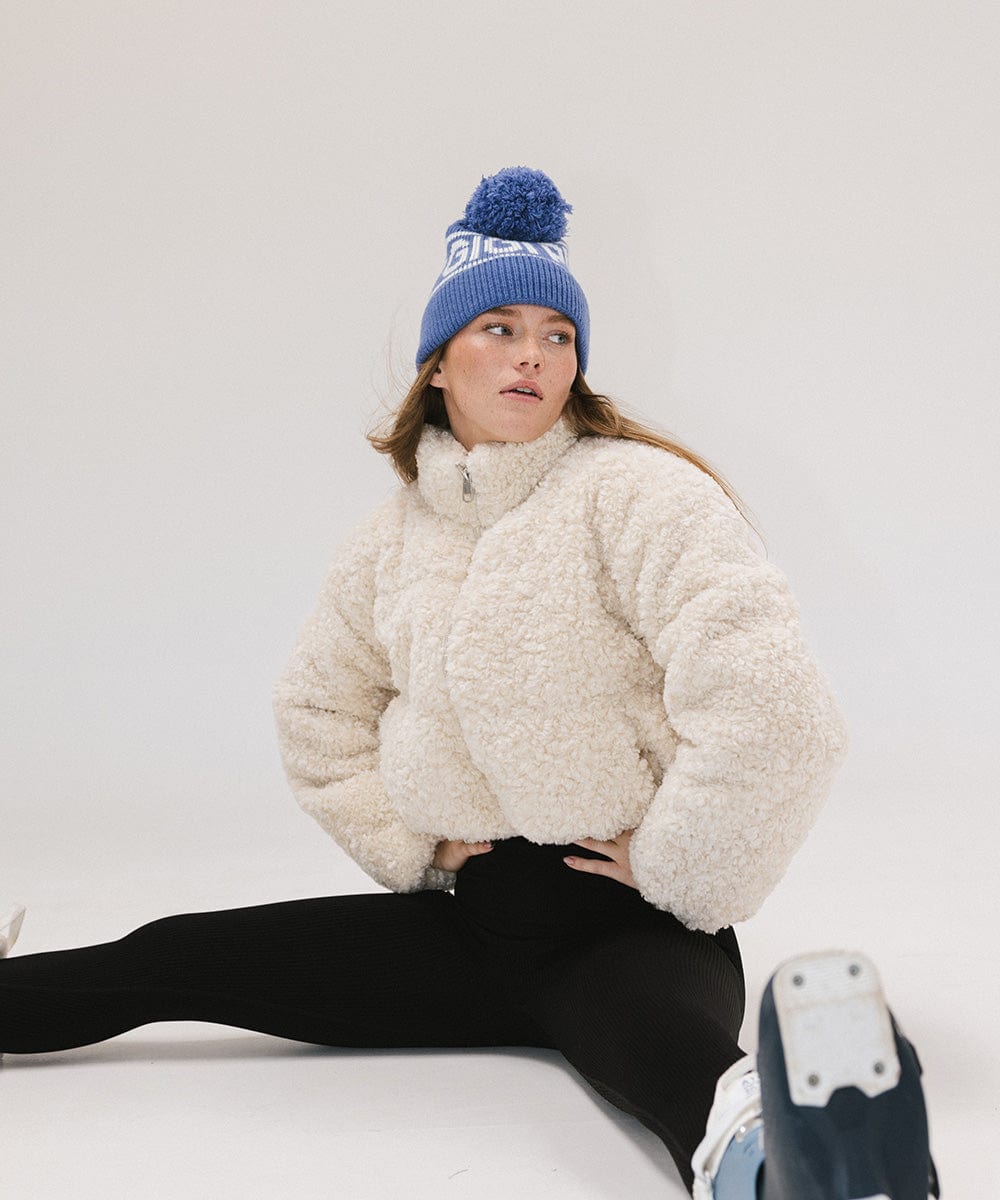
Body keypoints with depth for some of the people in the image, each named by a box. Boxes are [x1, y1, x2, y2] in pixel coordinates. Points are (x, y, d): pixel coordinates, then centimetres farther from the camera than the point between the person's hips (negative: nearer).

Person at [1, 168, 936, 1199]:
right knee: (167, 962, 5)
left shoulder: (637, 490, -11)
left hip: (624, 926, -6)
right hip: (471, 918, 7)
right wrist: (409, 842, 13)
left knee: (663, 1047, -42)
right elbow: (320, 709, 25)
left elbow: (767, 707, -23)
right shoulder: (396, 535, 9)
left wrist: (672, 867, -12)